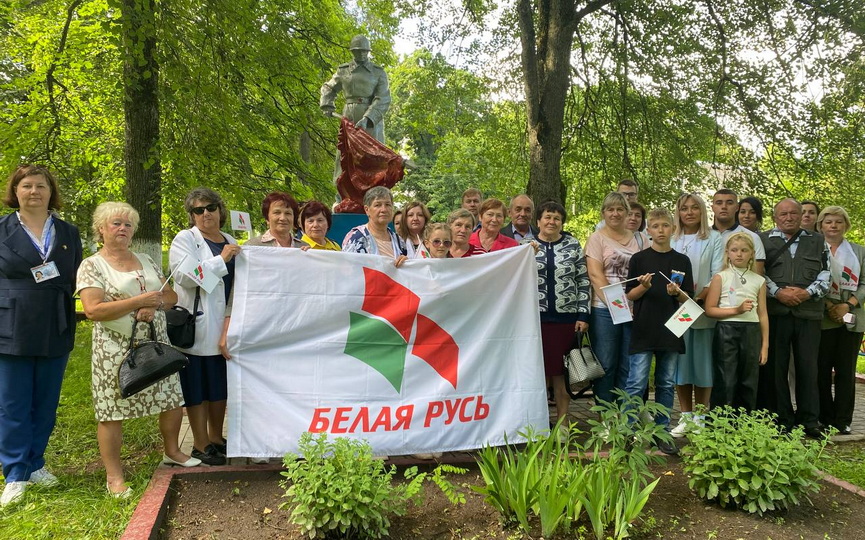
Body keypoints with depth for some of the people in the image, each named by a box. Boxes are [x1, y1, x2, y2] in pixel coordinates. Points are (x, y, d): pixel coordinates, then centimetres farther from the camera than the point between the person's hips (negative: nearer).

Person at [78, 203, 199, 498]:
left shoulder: (146, 261, 13)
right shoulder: (92, 265, -4)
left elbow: (171, 295, 13)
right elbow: (93, 310, -16)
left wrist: (155, 306, -10)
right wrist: (139, 301, -20)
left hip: (156, 343, 6)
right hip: (116, 350, -5)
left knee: (173, 399, 9)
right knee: (113, 411, -2)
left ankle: (171, 451, 32)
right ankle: (114, 476, 11)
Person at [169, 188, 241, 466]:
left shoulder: (231, 242, 16)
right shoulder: (184, 239, -1)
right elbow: (185, 276, -17)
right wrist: (221, 260, -17)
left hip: (225, 327, 6)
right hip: (197, 326, -5)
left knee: (220, 384, 12)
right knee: (198, 386, 1)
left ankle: (216, 438, 25)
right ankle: (201, 445, 11)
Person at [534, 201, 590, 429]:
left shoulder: (573, 245, 6)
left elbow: (583, 281, 5)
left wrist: (583, 315, -1)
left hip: (565, 317, 0)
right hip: (535, 316, 0)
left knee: (561, 370, 5)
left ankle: (562, 421, 17)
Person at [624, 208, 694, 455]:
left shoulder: (682, 261, 10)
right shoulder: (639, 259, 3)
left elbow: (689, 299, 10)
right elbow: (630, 295, 3)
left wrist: (677, 293, -11)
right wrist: (644, 286, -17)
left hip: (671, 330, 3)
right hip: (643, 330, -3)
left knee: (666, 384, 9)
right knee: (637, 384, -6)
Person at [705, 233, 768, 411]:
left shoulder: (759, 281, 10)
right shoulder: (721, 277, 1)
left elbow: (763, 314, 10)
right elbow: (710, 309, -5)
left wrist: (765, 345, 7)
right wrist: (736, 310, -15)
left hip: (751, 332, 3)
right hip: (726, 331, -3)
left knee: (749, 383, 7)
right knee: (725, 383, -2)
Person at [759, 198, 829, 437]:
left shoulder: (817, 241, 15)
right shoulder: (764, 240, 9)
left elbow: (826, 274, 8)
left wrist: (807, 293, -7)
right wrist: (778, 292, -11)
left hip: (809, 313, 2)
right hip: (775, 313, -1)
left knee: (808, 366, 4)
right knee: (775, 367, 0)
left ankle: (809, 421, 13)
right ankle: (782, 421, 9)